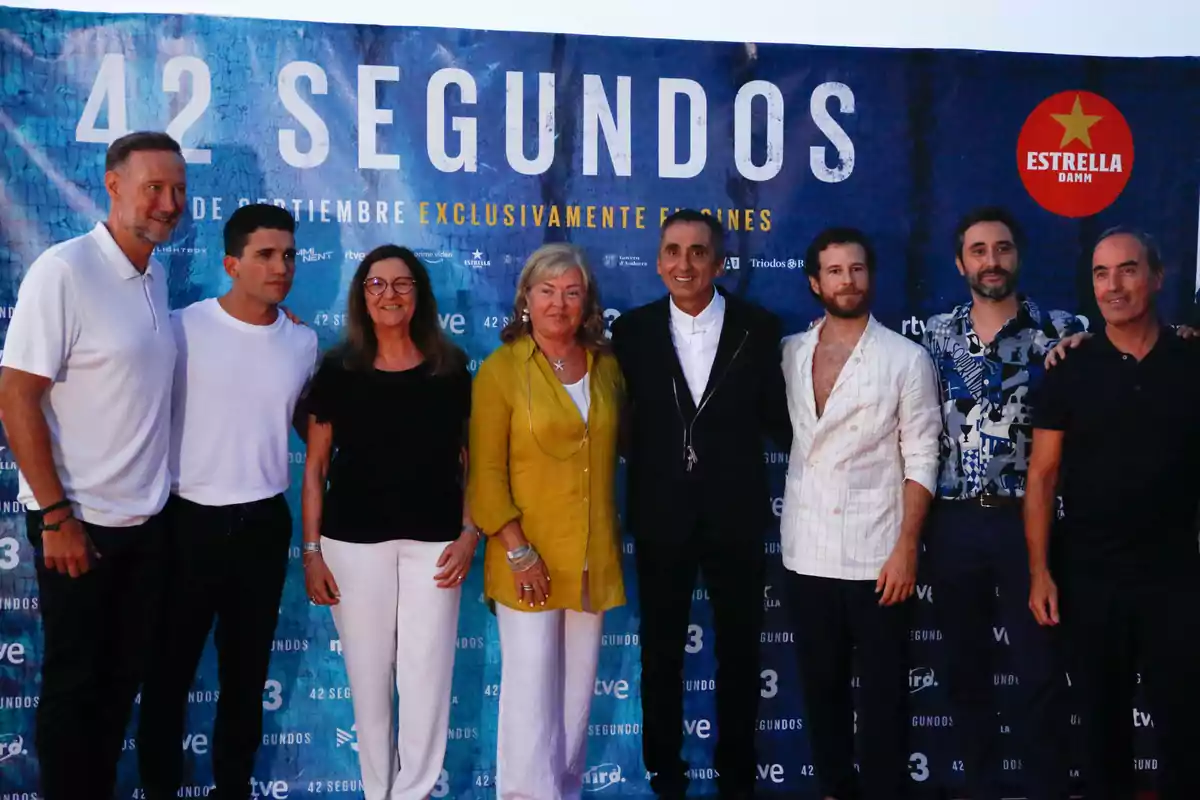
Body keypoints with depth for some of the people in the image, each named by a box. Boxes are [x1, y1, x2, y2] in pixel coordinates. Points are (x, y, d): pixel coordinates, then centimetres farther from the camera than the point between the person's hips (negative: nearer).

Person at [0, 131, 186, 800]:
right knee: (73, 681, 8)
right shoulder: (64, 271, -16)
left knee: (123, 674, 17)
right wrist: (57, 516, -18)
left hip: (146, 518, 7)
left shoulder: (157, 275, 6)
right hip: (80, 522, -7)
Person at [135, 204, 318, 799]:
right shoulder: (183, 329, -9)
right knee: (170, 668, 9)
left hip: (265, 525, 3)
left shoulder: (304, 343, 4)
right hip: (189, 521, -3)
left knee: (247, 671, 15)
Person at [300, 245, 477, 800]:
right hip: (354, 541, 0)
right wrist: (311, 550, -2)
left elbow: (471, 458, 7)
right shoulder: (339, 369, 1)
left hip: (433, 541, 0)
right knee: (368, 675, 9)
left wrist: (469, 534, -3)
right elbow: (315, 467, 3)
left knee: (426, 676, 1)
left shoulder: (451, 367, 3)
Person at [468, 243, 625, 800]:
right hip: (529, 557, -4)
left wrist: (620, 537, 7)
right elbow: (486, 472, -8)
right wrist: (519, 551, -14)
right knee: (531, 694, -1)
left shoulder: (606, 364, 7)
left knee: (577, 690, 12)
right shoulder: (501, 368, -5)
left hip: (593, 557, 4)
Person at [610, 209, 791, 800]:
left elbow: (777, 418, -2)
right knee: (660, 652, 12)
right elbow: (620, 418, 3)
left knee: (739, 651, 13)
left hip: (735, 515, 0)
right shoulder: (633, 329, -1)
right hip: (661, 515, 0)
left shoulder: (758, 328, -3)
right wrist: (651, 465, -8)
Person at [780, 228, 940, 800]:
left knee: (882, 689, 5)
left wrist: (907, 548, -13)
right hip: (805, 552, 4)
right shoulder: (789, 354, 6)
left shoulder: (907, 359, -4)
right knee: (820, 682, 14)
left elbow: (921, 463, -7)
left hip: (877, 554, -3)